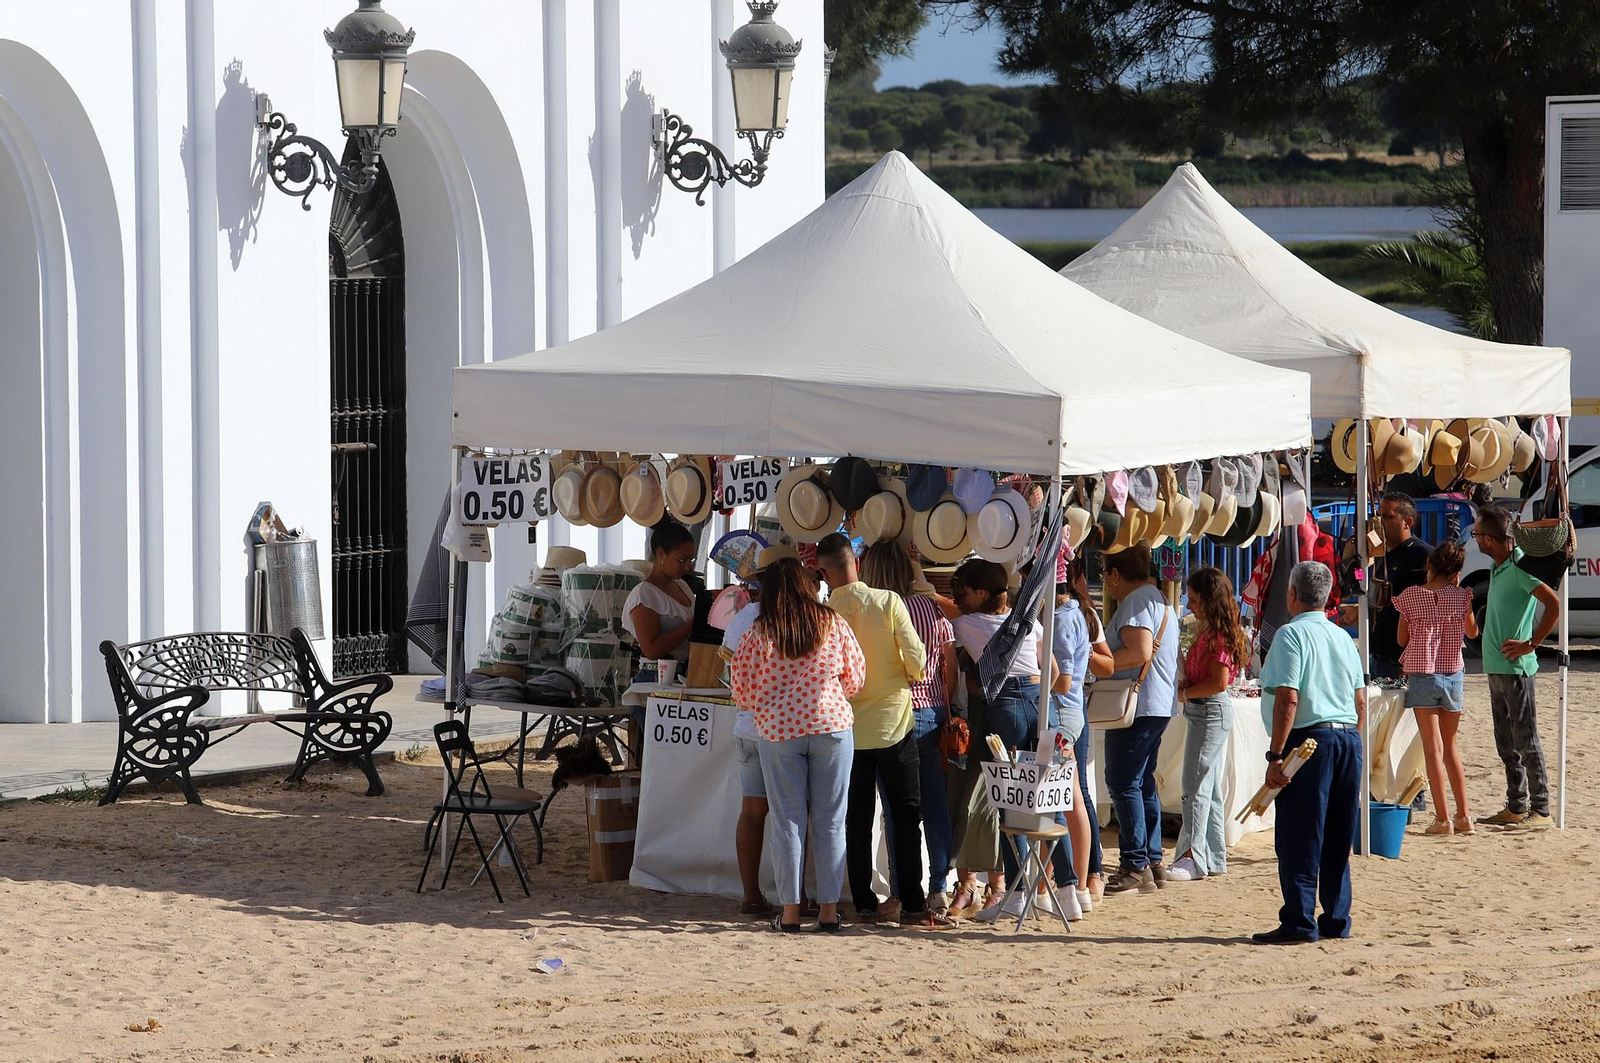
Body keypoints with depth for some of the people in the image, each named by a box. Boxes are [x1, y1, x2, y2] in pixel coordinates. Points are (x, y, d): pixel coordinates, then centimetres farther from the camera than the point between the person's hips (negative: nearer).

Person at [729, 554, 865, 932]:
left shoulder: (758, 634, -5)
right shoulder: (833, 625, -1)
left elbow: (742, 689, 0)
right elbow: (855, 677, 6)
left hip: (779, 731, -1)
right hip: (832, 726, 1)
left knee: (788, 820, 4)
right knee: (830, 821, 7)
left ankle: (790, 910, 3)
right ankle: (829, 908, 7)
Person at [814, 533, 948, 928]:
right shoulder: (888, 602, -11)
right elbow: (916, 660, -10)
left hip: (848, 728, 1)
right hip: (893, 722, -1)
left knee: (857, 820, 9)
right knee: (906, 816, 4)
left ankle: (864, 904, 8)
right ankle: (912, 905, -1)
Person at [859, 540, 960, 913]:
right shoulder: (932, 607, 4)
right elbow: (950, 665, 8)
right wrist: (946, 709, 15)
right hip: (933, 713, 5)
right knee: (936, 805, 9)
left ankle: (903, 894, 2)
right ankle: (939, 889, 12)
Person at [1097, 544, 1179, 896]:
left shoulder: (1136, 602, -13)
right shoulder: (1159, 599, 20)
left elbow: (1140, 652, -24)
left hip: (1138, 706, -11)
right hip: (1159, 705, 11)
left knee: (1124, 783, -9)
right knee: (1143, 782, 15)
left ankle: (1136, 866, -11)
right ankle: (1152, 861, 17)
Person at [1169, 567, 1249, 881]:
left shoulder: (1218, 634, -17)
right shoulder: (1208, 630, 12)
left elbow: (1219, 681, -22)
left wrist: (1184, 693, -13)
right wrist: (1183, 688, 6)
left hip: (1211, 711, -10)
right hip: (1204, 712, 10)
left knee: (1196, 786, -10)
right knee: (1209, 788, 13)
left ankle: (1193, 858, -10)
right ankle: (1214, 856, 18)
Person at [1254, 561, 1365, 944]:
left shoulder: (1291, 635, -7)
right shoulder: (1343, 638, 15)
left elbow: (1288, 700, -15)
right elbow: (1360, 701, 16)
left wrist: (1275, 757, -16)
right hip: (1349, 739, 7)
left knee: (1298, 839, -4)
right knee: (1337, 839, 12)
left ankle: (1299, 922, -6)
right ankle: (1337, 920, 14)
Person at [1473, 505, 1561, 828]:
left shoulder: (1519, 567, -16)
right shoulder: (1497, 568, 12)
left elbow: (1553, 605, -25)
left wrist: (1531, 644, -19)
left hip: (1516, 668, -10)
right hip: (1496, 668, 10)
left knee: (1525, 739, -6)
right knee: (1506, 741, 13)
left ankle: (1541, 810, -3)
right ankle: (1515, 807, 20)